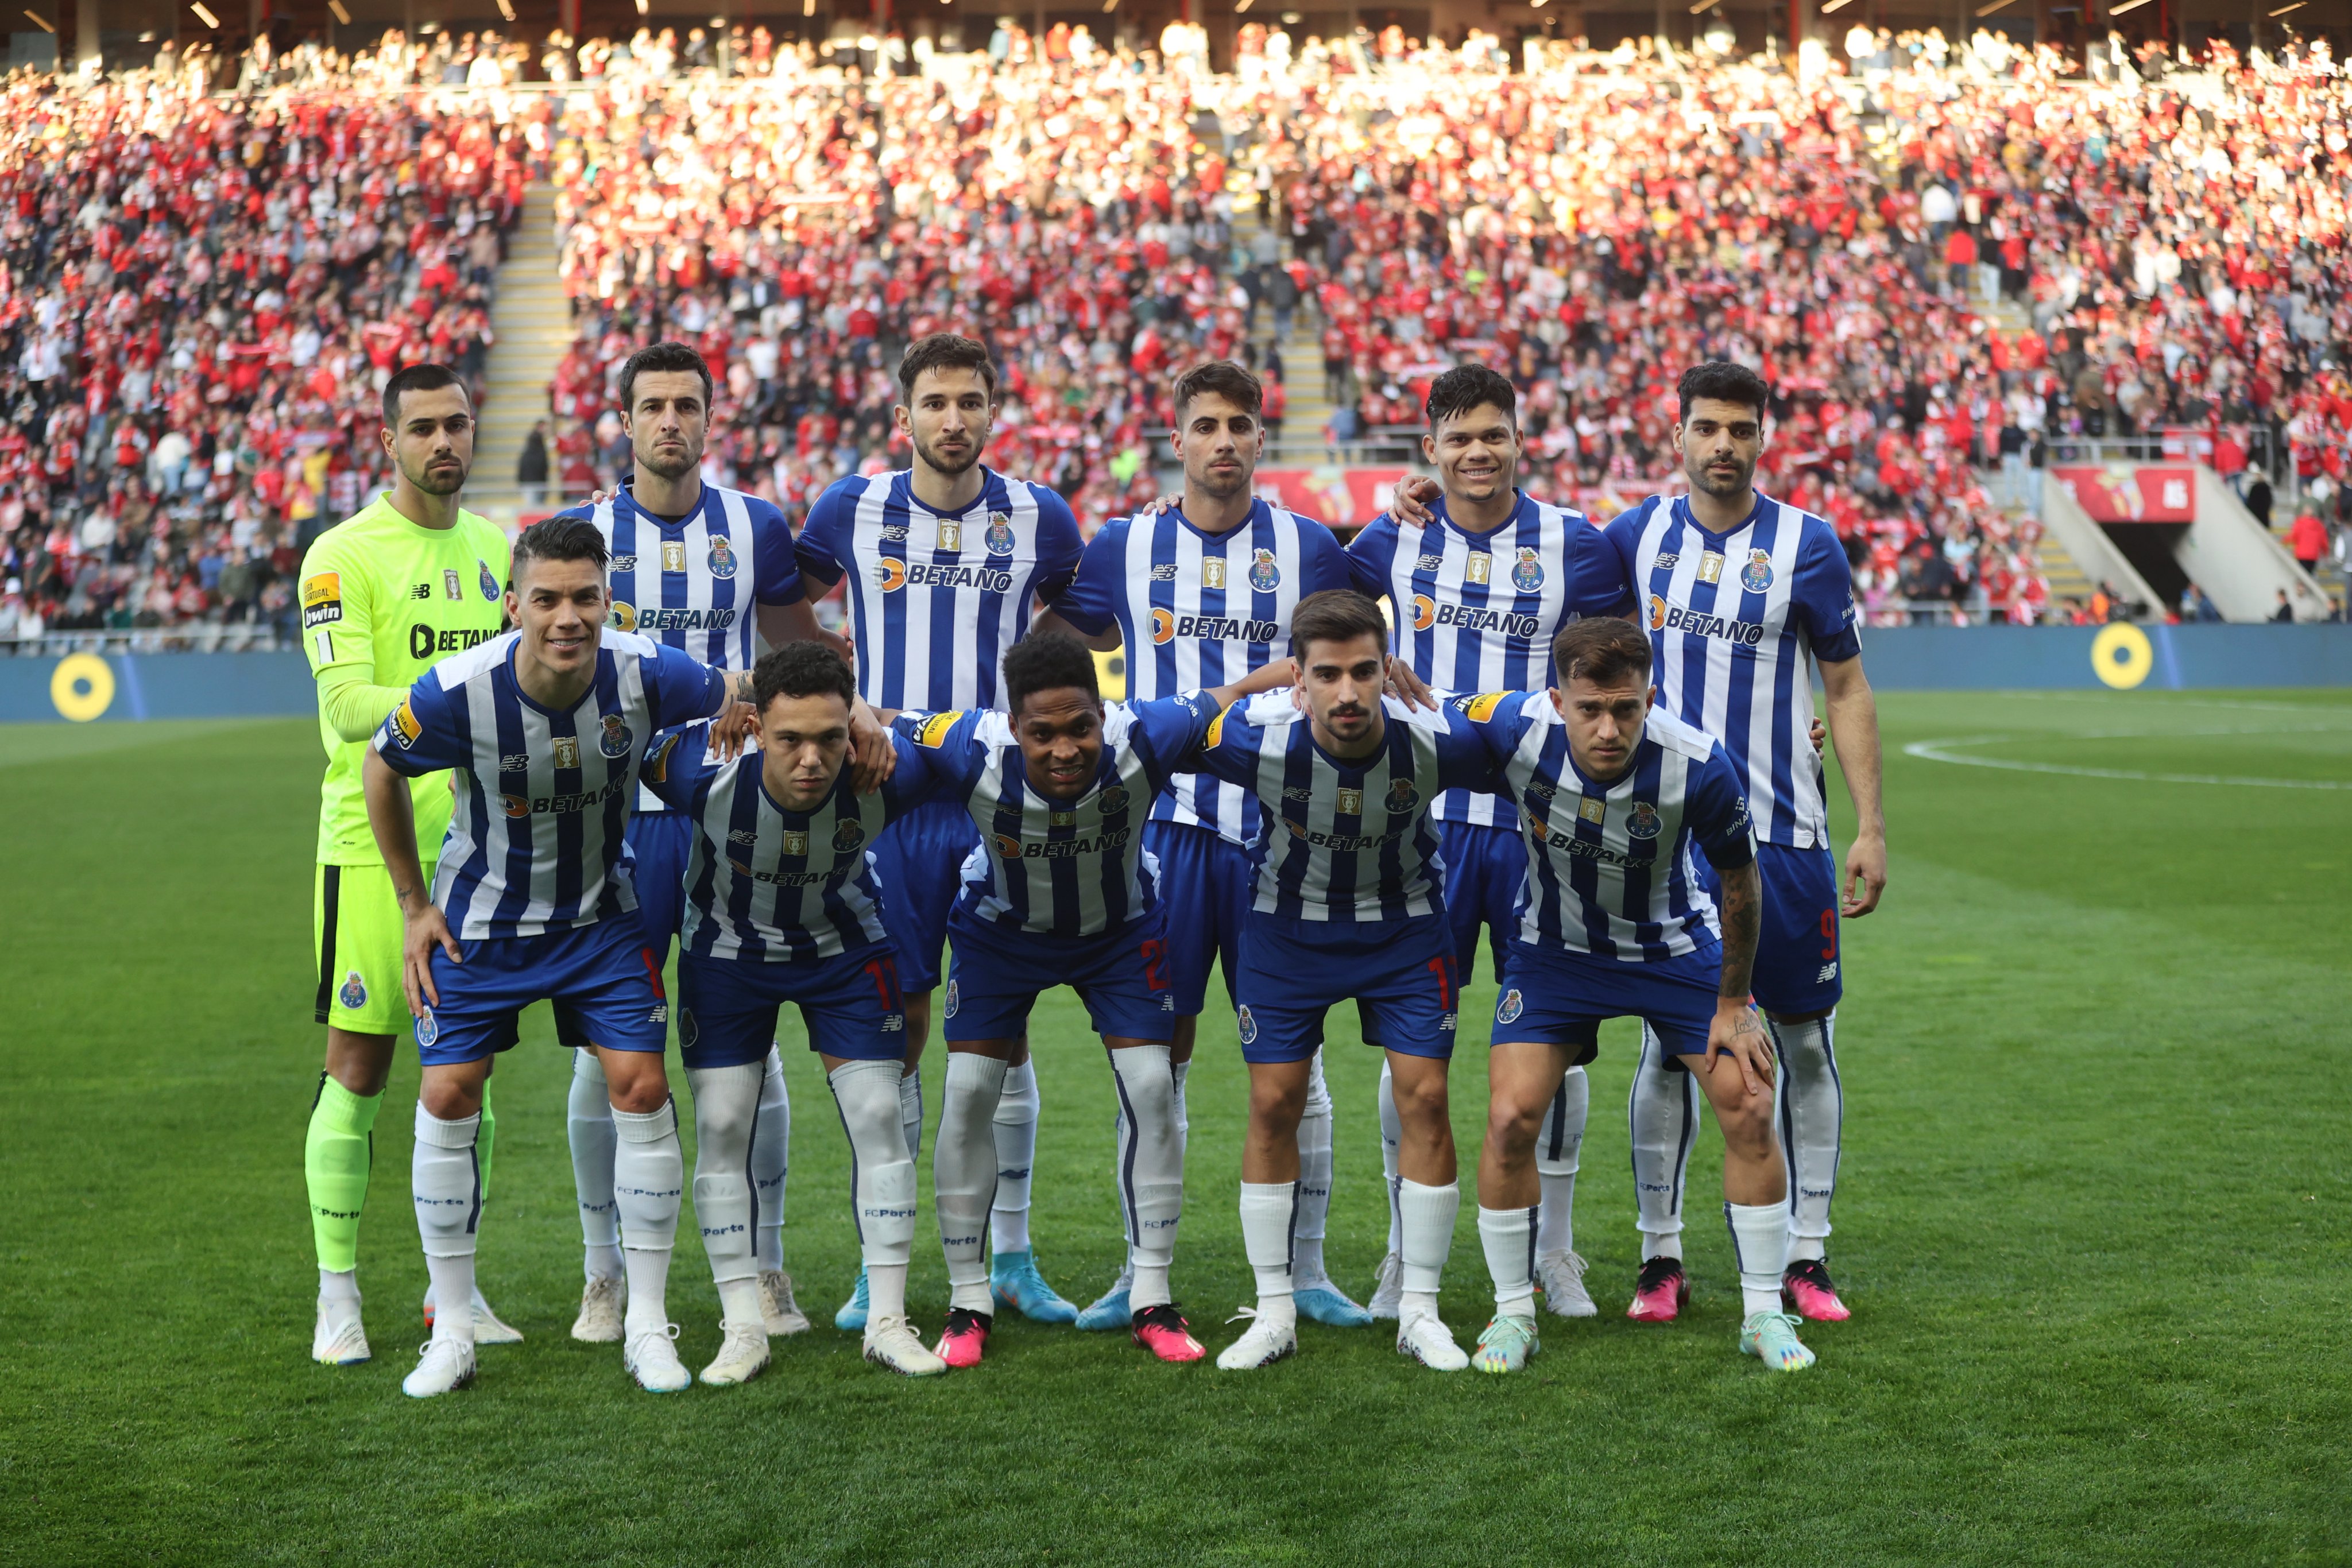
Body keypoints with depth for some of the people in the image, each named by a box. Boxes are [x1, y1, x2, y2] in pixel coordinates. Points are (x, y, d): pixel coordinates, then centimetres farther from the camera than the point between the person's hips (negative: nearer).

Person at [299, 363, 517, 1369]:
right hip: (373, 841, -5)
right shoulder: (344, 555, -8)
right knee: (359, 1066, -1)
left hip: (477, 841, 5)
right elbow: (347, 705, -18)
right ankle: (337, 1295, 10)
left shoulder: (494, 546, 12)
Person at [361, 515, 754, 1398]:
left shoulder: (644, 675, -24)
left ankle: (647, 1326, 6)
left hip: (602, 913, 1)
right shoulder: (457, 694, -26)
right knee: (448, 1099, -4)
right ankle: (452, 1334, 11)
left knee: (641, 1088, -8)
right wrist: (414, 906, -1)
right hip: (480, 920, -1)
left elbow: (740, 696, 0)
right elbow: (381, 771, -5)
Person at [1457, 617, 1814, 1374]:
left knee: (1749, 1109, -7)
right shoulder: (1515, 727, -29)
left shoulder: (1700, 766, -30)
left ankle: (1764, 1313, 12)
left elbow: (1740, 882, -12)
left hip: (1675, 948, 0)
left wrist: (1733, 1006, -5)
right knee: (1511, 1119, -11)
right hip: (1555, 948, 0)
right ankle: (1512, 1315, 8)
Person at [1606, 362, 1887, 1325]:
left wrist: (1871, 828, -2)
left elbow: (1847, 689, 3)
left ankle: (1806, 1258, 13)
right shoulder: (1638, 534, 4)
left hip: (1782, 837, -1)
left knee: (1804, 1042, 3)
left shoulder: (1806, 544, -1)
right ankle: (1660, 1260, 12)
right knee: (1667, 1043, 3)